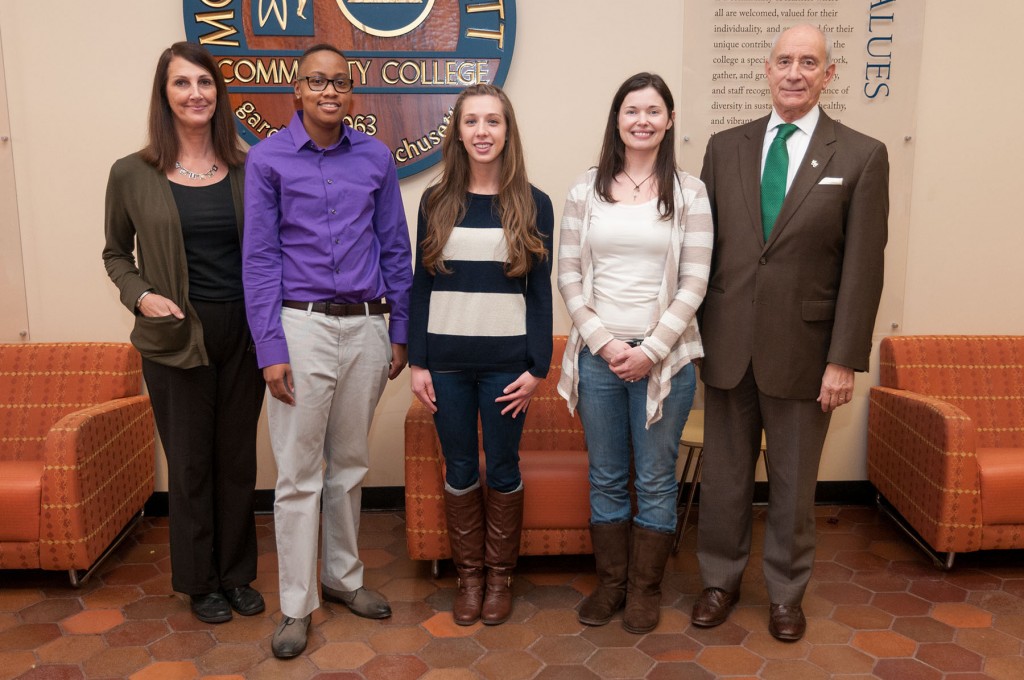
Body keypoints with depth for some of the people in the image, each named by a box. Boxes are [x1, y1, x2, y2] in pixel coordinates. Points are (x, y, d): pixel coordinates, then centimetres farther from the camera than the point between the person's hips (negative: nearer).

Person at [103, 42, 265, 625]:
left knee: (238, 457, 12)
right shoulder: (133, 174, -1)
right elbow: (116, 253, 11)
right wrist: (141, 295, -8)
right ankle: (200, 581, 28)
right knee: (190, 462, 9)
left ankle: (238, 573, 30)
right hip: (176, 337, -1)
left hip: (244, 333, 2)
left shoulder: (248, 168, 2)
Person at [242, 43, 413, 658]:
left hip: (366, 328, 3)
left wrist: (400, 332, 6)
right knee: (299, 473, 3)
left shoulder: (376, 157, 6)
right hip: (302, 325, -2)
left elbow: (396, 248, 9)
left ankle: (345, 577, 31)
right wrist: (270, 348, -9)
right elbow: (260, 257, -3)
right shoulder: (268, 158, 0)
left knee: (350, 465, 14)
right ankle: (297, 605, 16)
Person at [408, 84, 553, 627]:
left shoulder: (533, 204, 0)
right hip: (447, 358, 2)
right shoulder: (436, 202, 4)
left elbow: (540, 290, 0)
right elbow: (420, 285, 5)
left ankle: (500, 576, 28)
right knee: (459, 468, 10)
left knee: (502, 466, 9)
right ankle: (469, 576, 27)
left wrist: (536, 367, -5)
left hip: (506, 358, -1)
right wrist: (417, 361, 0)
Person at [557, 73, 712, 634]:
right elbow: (568, 275, 2)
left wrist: (651, 351, -12)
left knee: (656, 480, 9)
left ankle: (646, 588, 26)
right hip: (598, 353, 2)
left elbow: (694, 283, -3)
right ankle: (610, 582, 29)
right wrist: (604, 342, -8)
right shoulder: (587, 189, 5)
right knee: (605, 478, 12)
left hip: (664, 356, -1)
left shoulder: (688, 192, 1)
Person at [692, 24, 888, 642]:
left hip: (801, 351, -2)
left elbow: (863, 266, -5)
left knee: (794, 484, 13)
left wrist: (845, 360, -9)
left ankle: (786, 591, 34)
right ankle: (721, 579, 34)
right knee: (724, 475, 14)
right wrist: (693, 331, 3)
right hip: (727, 346, 2)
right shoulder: (726, 146, 5)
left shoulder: (862, 156, -2)